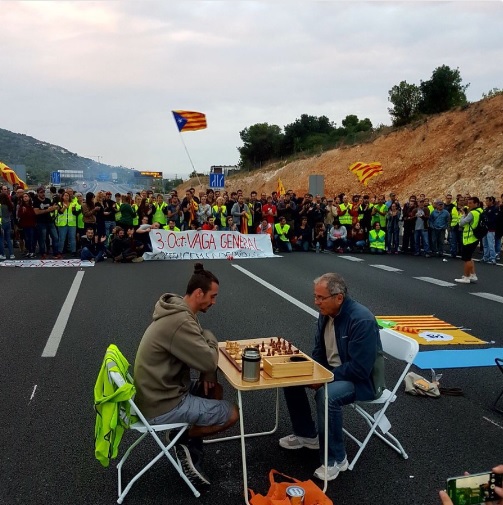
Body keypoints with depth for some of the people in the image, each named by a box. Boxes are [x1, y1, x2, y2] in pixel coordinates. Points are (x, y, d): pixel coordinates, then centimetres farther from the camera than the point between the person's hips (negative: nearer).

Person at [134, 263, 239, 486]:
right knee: (231, 413, -3)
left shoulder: (178, 311, 6)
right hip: (162, 406, -10)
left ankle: (190, 453, 16)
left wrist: (206, 374, -2)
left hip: (161, 391, 10)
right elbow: (209, 361, -23)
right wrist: (210, 338, -4)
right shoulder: (180, 322, -28)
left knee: (215, 390, 22)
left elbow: (197, 355, 16)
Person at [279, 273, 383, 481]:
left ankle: (336, 460, -14)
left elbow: (360, 368, -30)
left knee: (326, 395, -35)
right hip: (330, 370, 9)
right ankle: (306, 435, 19)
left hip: (362, 379, -9)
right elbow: (319, 351, 12)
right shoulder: (326, 314, -1)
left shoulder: (362, 320, -27)